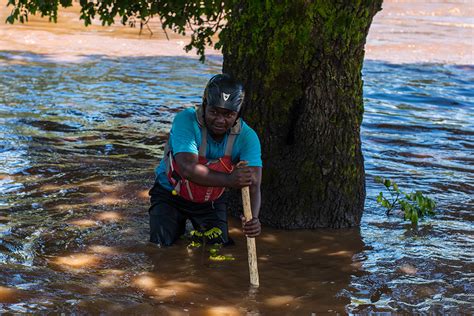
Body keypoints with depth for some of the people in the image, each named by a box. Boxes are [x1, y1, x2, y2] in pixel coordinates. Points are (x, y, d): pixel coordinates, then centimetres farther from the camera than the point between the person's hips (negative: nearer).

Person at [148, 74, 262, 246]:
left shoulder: (247, 137, -21)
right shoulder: (186, 120, -28)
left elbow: (253, 184, -30)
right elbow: (187, 168, -40)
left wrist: (253, 218, -51)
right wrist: (229, 180, -53)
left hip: (212, 199, 2)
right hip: (171, 193, -2)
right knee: (161, 245, -11)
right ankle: (179, 226, 23)